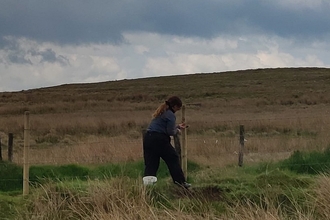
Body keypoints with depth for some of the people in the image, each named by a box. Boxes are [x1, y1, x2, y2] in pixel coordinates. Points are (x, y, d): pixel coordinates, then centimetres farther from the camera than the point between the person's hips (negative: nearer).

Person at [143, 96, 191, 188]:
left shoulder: (161, 111, 21)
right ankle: (180, 181, 7)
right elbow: (170, 132, -10)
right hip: (159, 139, -8)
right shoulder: (170, 115, -7)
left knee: (151, 164, 7)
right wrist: (177, 130, 11)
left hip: (147, 138, 8)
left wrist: (177, 126, 36)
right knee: (173, 158, 6)